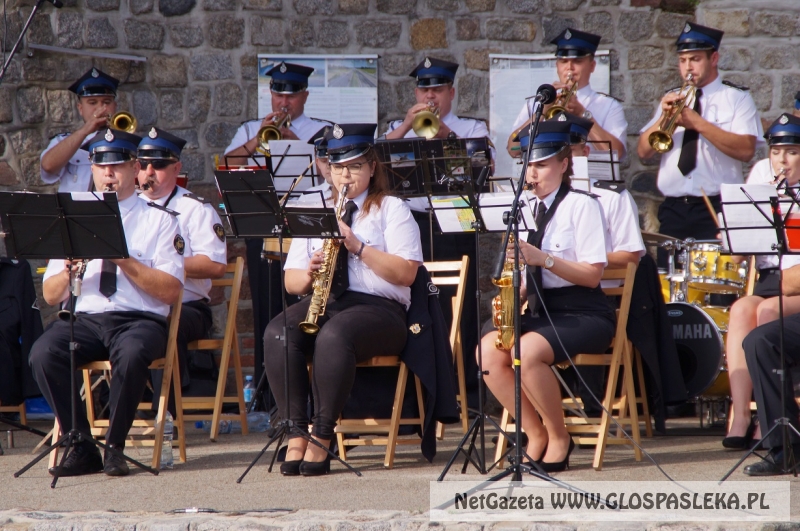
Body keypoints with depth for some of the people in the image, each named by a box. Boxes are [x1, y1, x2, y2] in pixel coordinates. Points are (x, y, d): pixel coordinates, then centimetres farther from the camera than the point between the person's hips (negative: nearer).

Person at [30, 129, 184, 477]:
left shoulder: (158, 220, 9)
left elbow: (170, 292, -4)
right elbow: (50, 296, 13)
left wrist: (124, 259, -14)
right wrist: (68, 270, -9)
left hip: (140, 319, -3)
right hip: (84, 317, 3)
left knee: (130, 354, -38)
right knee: (43, 353, -30)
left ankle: (115, 447, -20)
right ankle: (82, 448, -18)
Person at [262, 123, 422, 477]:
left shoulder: (392, 210, 10)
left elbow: (406, 273, -5)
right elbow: (291, 281, 18)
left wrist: (358, 247, -13)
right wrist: (309, 273, -6)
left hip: (377, 306, -4)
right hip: (323, 302, 4)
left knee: (333, 335, -39)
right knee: (277, 334, -30)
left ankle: (322, 437, -34)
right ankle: (296, 432, -31)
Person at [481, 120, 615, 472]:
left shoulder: (581, 206, -5)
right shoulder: (528, 210, 14)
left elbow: (592, 275, -12)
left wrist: (542, 258, -23)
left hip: (582, 314, -6)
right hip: (539, 311, 6)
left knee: (527, 351, -33)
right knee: (488, 349, -22)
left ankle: (559, 439, -14)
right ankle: (536, 435, -10)